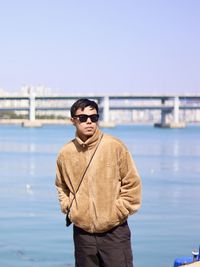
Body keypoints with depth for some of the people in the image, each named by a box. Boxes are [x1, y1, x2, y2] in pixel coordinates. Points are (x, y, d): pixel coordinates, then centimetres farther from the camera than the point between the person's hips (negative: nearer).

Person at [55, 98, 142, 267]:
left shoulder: (115, 146, -5)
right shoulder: (66, 153, 3)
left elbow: (132, 184, -1)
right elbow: (61, 185, 21)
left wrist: (118, 211, -6)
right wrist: (67, 207, 6)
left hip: (114, 231, -3)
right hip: (82, 232, 3)